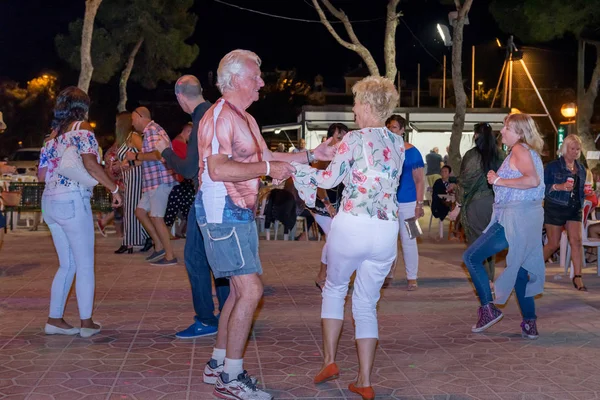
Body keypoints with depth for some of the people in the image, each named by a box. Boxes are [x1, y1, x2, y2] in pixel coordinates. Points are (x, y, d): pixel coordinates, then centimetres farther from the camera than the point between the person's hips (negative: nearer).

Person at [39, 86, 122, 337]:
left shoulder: (55, 133, 17)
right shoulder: (81, 128, -5)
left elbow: (43, 171, 16)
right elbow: (90, 163, -18)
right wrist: (113, 188, -11)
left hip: (49, 202, 7)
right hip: (72, 201, -7)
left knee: (67, 265, 15)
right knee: (85, 265, 1)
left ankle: (54, 320, 15)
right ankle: (86, 323, 5)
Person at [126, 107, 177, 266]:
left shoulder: (151, 130, -13)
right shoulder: (151, 130, 19)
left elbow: (158, 154, -25)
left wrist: (136, 156, -14)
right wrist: (133, 163, 20)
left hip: (159, 181, -10)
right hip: (154, 182, 10)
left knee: (156, 218, -6)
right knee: (140, 211, 14)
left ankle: (170, 256, 1)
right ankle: (159, 247, 18)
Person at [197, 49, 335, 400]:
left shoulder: (246, 120, 19)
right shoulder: (220, 116, -15)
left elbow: (267, 157, 25)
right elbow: (217, 169, -26)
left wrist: (312, 155, 18)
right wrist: (268, 169, -21)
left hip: (240, 214, 11)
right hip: (223, 214, -11)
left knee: (241, 290, 14)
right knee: (251, 290, -13)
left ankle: (218, 364, 24)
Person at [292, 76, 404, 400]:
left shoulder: (355, 138, -7)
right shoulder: (398, 143, 10)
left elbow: (330, 179, -5)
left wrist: (298, 168, 11)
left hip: (352, 226, -4)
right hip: (386, 231, 4)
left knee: (334, 288, 21)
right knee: (367, 304, 12)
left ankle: (329, 361, 19)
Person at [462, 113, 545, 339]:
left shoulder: (519, 149, -11)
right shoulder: (531, 152, 18)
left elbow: (532, 180, -25)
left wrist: (499, 180, -17)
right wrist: (499, 179, 14)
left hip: (515, 218, -10)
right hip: (530, 218, 10)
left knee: (471, 257, -2)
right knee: (520, 269, 16)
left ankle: (488, 308, -3)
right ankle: (530, 324, 17)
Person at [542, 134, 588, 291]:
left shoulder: (581, 169, 11)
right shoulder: (552, 166, -5)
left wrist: (581, 204, 12)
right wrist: (559, 187, -23)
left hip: (574, 210, 4)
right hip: (555, 208, -4)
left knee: (576, 241, -10)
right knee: (553, 244, 1)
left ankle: (577, 277, -8)